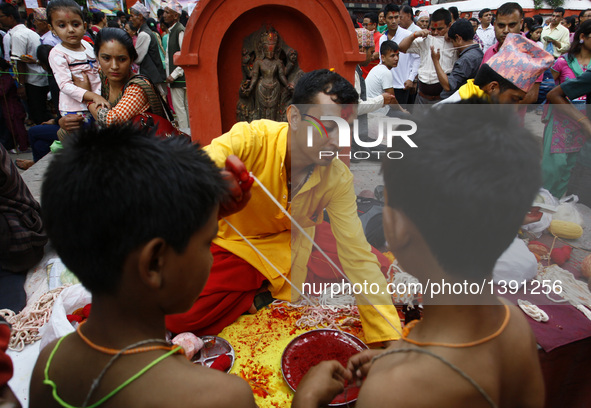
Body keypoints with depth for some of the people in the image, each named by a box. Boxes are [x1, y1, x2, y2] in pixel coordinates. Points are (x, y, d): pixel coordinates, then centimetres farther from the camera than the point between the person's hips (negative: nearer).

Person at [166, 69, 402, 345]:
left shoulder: (338, 179, -18)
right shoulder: (250, 139, -28)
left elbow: (358, 257, -17)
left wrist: (392, 338, -21)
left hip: (294, 243, 4)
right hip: (237, 246, -3)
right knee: (178, 315, -18)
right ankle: (261, 290, 5)